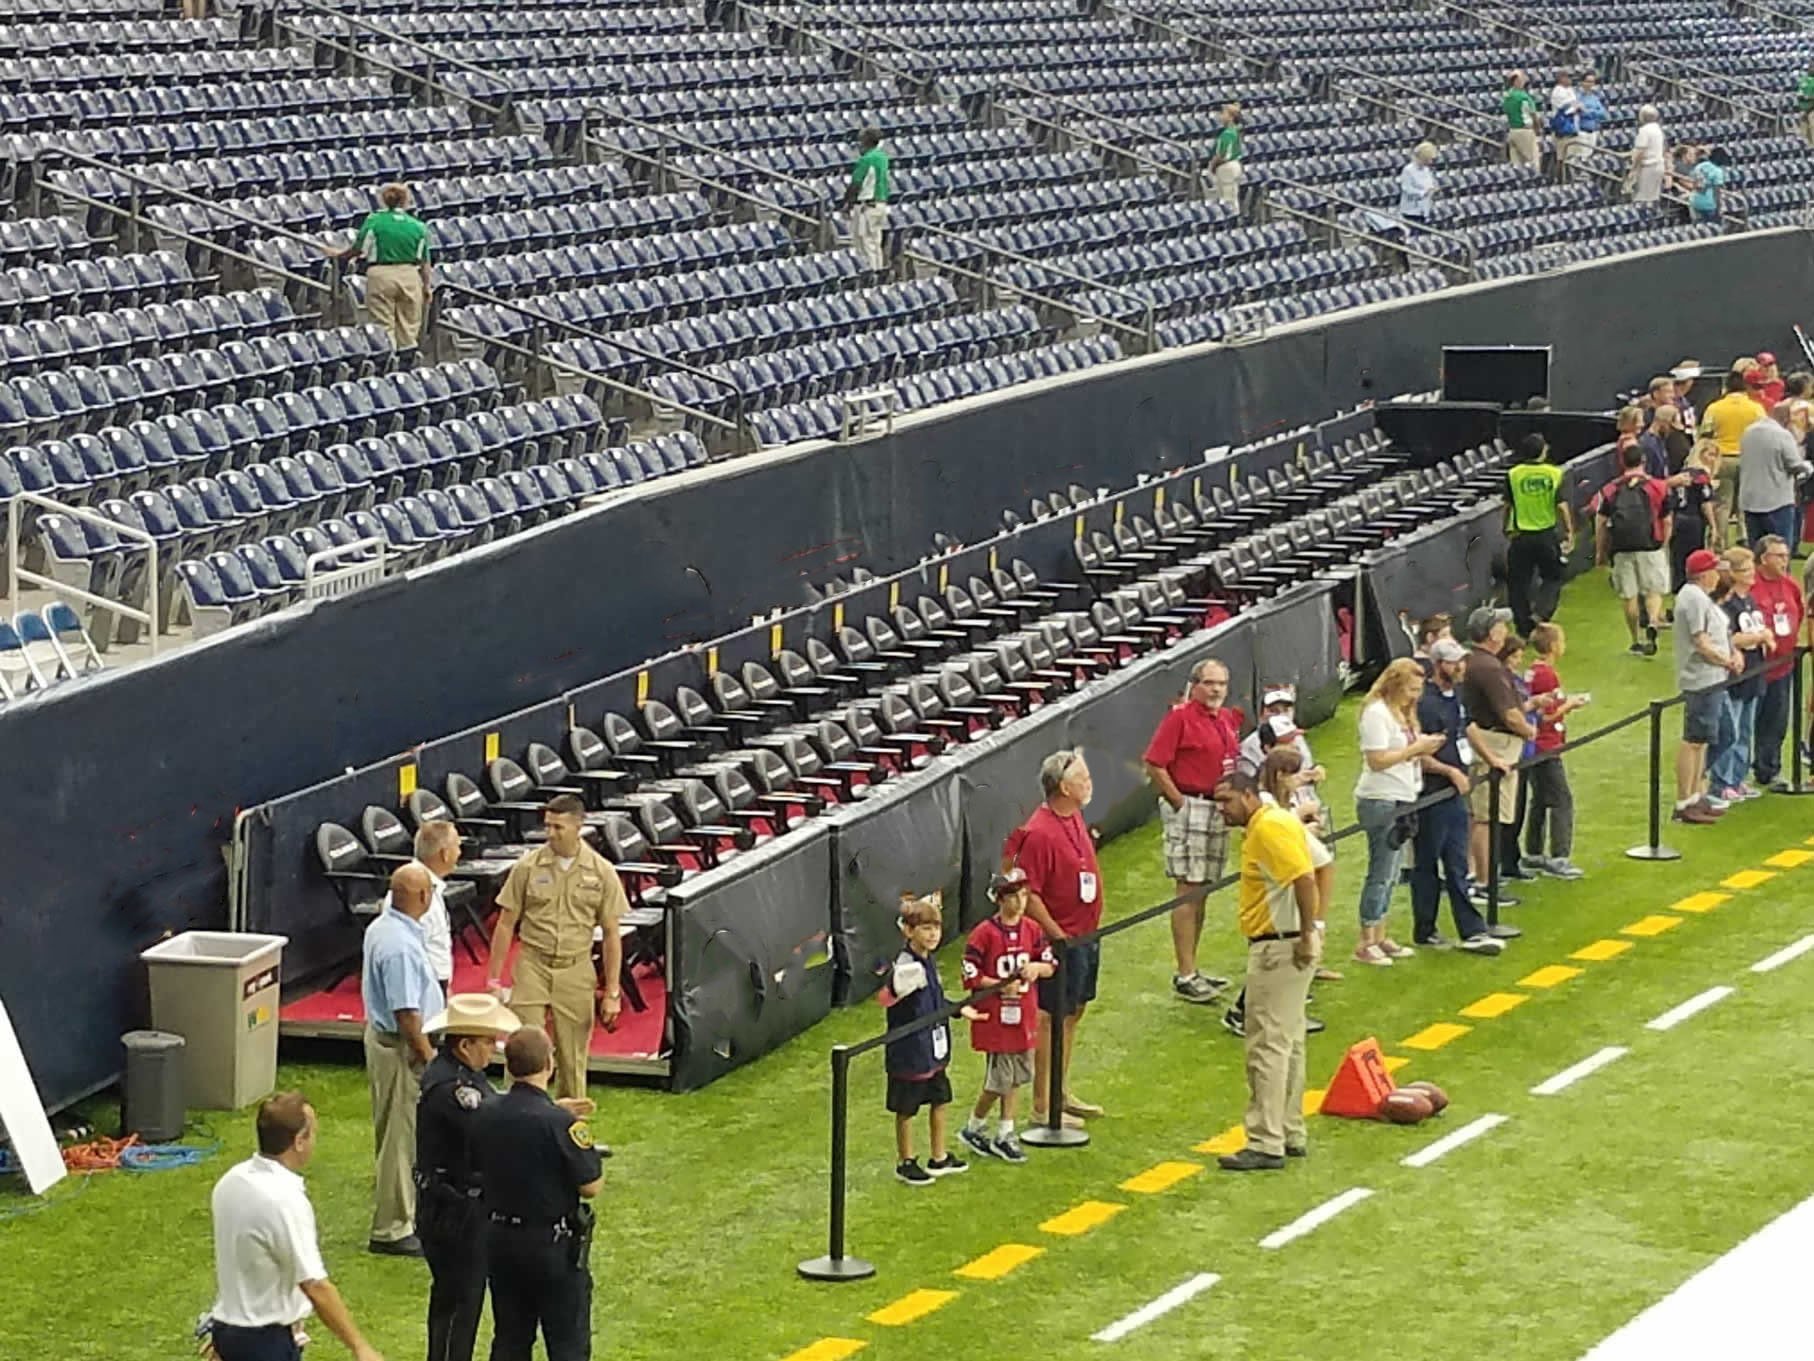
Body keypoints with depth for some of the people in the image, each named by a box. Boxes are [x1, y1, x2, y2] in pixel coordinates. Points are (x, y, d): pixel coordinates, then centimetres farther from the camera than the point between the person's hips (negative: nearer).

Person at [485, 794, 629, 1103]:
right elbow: (506, 924, 4)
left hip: (576, 971, 1)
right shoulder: (528, 867, -2)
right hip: (532, 966, -1)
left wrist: (612, 993, 0)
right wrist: (494, 980, 1)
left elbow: (611, 935, 3)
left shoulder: (601, 872, -1)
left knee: (573, 1062, 7)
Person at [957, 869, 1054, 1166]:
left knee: (1017, 1076, 10)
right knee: (999, 1080, -3)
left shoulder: (1031, 929, 4)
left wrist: (1037, 967, -11)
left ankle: (1005, 1134, 20)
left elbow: (1050, 966, 10)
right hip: (994, 1016, -6)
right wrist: (1002, 985, -21)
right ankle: (974, 1128, 18)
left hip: (1023, 1016, 6)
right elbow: (970, 977, -13)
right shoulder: (985, 933, -13)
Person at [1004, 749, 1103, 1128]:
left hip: (1086, 935, 9)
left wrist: (1094, 928, 17)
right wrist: (1059, 937, -20)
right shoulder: (1040, 833, -22)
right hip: (1063, 940, -9)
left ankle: (1062, 1092, 30)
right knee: (1052, 1019, -2)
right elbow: (1028, 894, -23)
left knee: (1073, 1013, 18)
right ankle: (1042, 1107, 5)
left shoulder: (1074, 817, 7)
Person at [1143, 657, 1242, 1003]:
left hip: (1219, 811, 8)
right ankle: (1184, 977, -4)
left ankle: (1191, 969, 22)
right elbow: (1154, 764, -15)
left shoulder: (1229, 719, 12)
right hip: (1189, 809, -8)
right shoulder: (1180, 717, -11)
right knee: (1188, 890, -7)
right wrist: (1180, 803, -13)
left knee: (1202, 891, 13)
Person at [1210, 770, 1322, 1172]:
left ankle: (1266, 1145, -5)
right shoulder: (1263, 826, 15)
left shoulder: (1269, 828, -17)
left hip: (1281, 947, -11)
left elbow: (1304, 878, -27)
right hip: (1277, 946, 11)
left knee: (1268, 1047, -8)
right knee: (1288, 1043, 18)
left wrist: (1307, 935, -24)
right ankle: (1291, 1135, 26)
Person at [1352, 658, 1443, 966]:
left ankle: (1380, 938, 19)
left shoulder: (1402, 712, 18)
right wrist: (1416, 749, -18)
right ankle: (1366, 944, -2)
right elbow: (1377, 760, -19)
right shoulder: (1376, 713, -13)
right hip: (1381, 802, -10)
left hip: (1401, 801, 10)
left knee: (1390, 874, 13)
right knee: (1381, 873, -7)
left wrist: (1424, 749, 3)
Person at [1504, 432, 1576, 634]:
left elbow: (1508, 506, 2)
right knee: (1552, 578, 15)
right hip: (1548, 535, 0)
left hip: (1521, 536, 1)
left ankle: (1525, 626, 13)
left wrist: (1507, 529, 18)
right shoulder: (1555, 474, -7)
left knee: (1518, 581, 11)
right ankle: (1540, 614, -6)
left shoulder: (1513, 475, -5)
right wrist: (1570, 532, -2)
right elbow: (1562, 506, -10)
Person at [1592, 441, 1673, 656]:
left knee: (1628, 596, 9)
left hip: (1621, 548, 1)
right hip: (1650, 546, -1)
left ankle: (1637, 642, 15)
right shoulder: (1658, 486, 2)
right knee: (1654, 590, 8)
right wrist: (1664, 545, 18)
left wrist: (1600, 552, 12)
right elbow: (1667, 521, 4)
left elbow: (1600, 522, 4)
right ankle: (1652, 623, -21)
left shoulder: (1610, 489, 5)